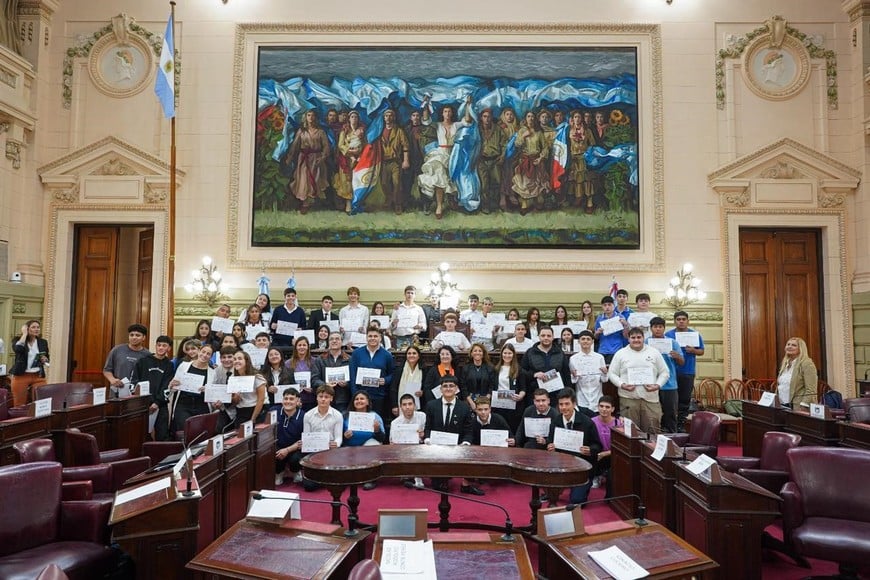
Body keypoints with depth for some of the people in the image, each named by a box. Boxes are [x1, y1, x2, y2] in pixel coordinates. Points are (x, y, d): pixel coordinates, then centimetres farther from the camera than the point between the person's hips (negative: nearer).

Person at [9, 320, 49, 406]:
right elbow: (18, 349, -24)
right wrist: (24, 334, -13)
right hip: (21, 376, -2)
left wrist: (44, 360, -6)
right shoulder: (18, 340, 1)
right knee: (19, 405, 2)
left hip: (38, 376, 2)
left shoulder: (43, 342, 9)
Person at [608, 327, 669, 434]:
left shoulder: (654, 353, 10)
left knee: (653, 431, 0)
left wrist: (657, 385, -5)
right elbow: (612, 373, 7)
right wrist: (622, 384, -10)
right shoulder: (620, 354, 7)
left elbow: (664, 372, 12)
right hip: (628, 398, -1)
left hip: (650, 398, 1)